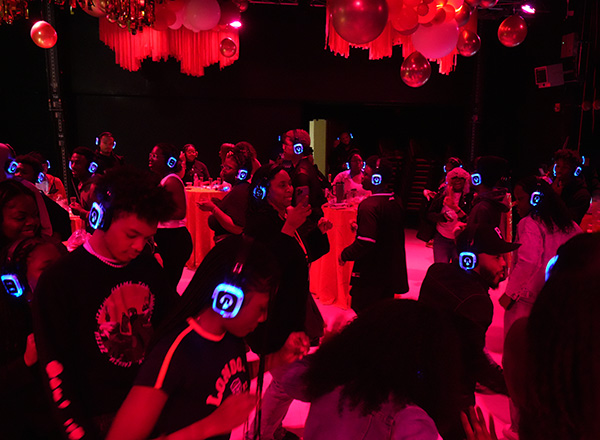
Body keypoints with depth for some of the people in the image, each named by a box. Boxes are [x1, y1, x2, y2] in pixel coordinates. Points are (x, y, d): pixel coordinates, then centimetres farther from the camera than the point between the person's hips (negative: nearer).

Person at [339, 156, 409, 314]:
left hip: (370, 274, -8)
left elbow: (365, 242, -28)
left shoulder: (369, 205, -22)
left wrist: (345, 255, -12)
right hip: (391, 271, 9)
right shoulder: (396, 202, 6)